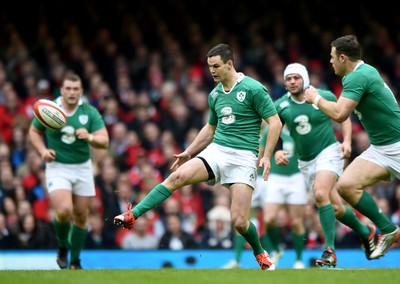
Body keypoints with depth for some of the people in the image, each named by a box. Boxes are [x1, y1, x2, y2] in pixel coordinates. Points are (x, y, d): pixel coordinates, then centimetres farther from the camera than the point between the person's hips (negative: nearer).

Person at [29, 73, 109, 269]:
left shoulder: (90, 112, -4)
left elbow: (104, 142, -8)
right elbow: (34, 131, 11)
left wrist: (90, 137, -29)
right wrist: (43, 150, -6)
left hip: (82, 167, 2)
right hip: (57, 167, -2)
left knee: (81, 215, 5)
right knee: (64, 211, -21)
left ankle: (75, 261, 23)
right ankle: (62, 247, 8)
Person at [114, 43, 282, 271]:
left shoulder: (253, 89, -8)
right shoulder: (215, 95, 12)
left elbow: (275, 122, -8)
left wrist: (267, 156, -17)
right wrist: (189, 153, 21)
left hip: (243, 157, -5)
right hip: (216, 150, 5)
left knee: (239, 222, -10)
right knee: (178, 176, -21)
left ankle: (260, 253, 21)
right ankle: (132, 216, -25)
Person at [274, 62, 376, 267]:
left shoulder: (324, 97, -9)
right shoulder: (280, 106, -3)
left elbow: (344, 117, 5)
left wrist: (347, 141, -9)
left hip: (329, 152, -4)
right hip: (305, 162, 4)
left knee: (320, 194, -29)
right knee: (336, 209, 6)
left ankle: (330, 250, -26)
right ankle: (366, 232, 34)